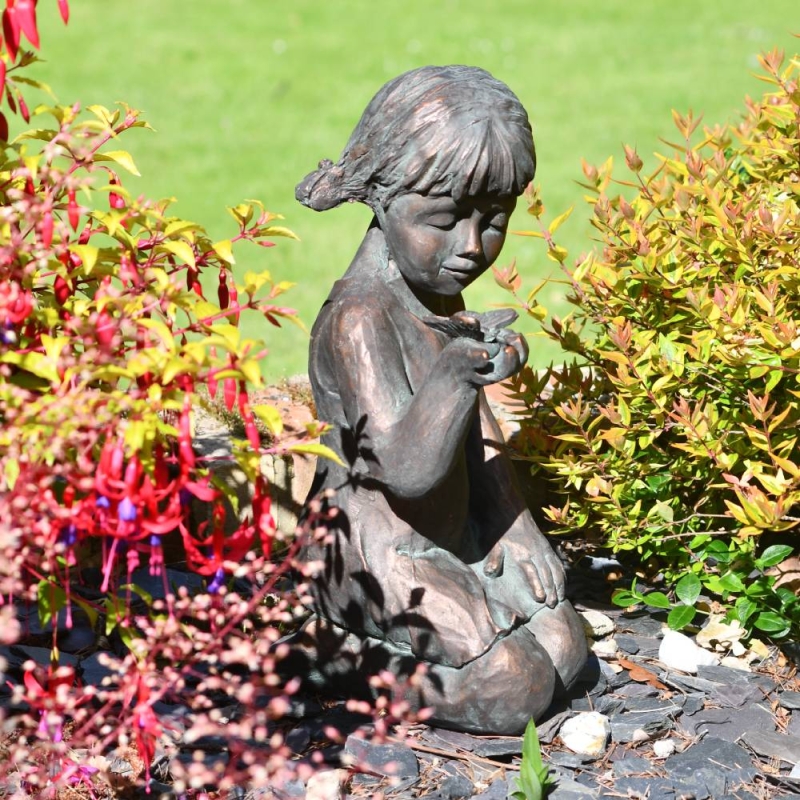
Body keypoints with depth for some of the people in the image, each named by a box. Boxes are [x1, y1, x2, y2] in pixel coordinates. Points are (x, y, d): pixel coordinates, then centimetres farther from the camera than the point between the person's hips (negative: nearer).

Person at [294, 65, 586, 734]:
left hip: (455, 537, 9)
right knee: (513, 687, -13)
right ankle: (336, 650, 2)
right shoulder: (361, 319, -27)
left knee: (565, 646, 8)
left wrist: (513, 527, 7)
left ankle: (380, 646, 15)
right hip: (380, 553, -9)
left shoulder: (440, 299, 3)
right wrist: (459, 370, -46)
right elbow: (408, 467, -35)